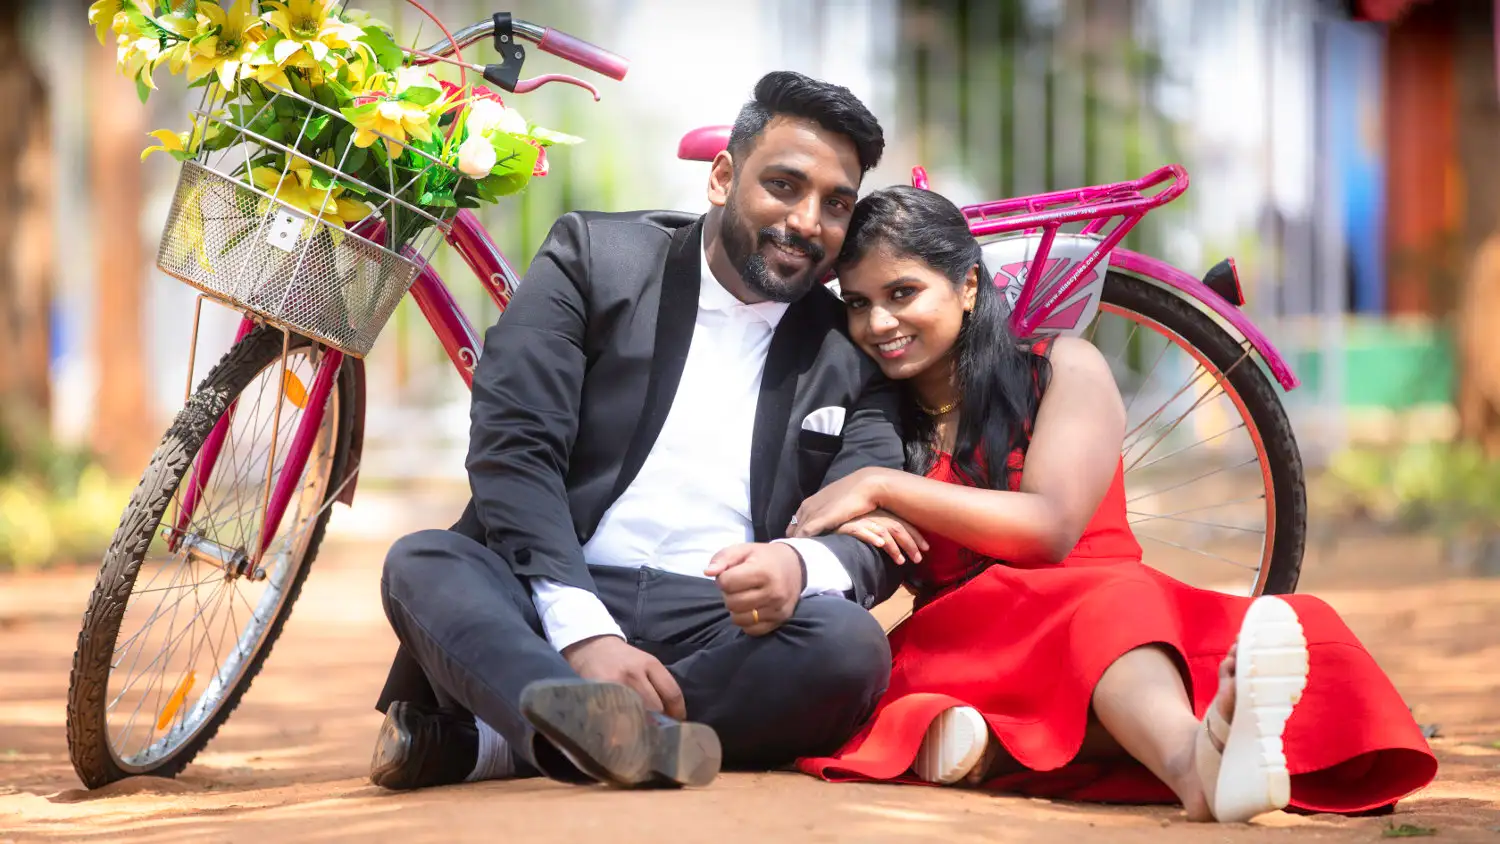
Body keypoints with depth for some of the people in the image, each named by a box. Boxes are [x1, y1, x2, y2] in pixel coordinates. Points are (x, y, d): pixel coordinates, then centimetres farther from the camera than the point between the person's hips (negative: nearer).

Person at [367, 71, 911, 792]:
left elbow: (879, 537, 3)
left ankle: (483, 744, -33)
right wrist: (582, 631, -22)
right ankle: (618, 734, -58)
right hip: (549, 611, -1)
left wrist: (803, 564, -25)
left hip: (720, 635, 1)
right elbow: (512, 447, -5)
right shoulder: (595, 255, 8)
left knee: (849, 643, -31)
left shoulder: (850, 356, 14)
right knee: (421, 564, -30)